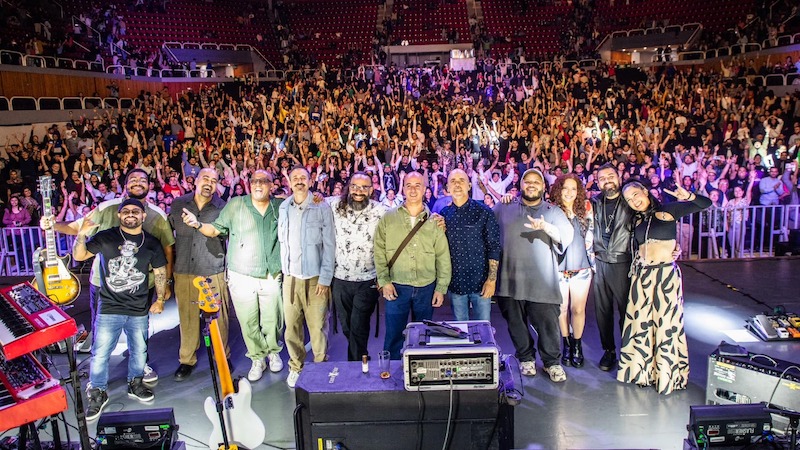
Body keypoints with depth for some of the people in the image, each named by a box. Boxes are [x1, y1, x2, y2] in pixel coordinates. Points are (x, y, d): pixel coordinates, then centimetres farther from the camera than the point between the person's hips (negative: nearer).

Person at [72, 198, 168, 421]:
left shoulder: (152, 243, 4)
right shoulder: (106, 237, -2)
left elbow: (160, 272, 11)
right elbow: (79, 256, -2)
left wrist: (160, 299, 8)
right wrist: (82, 234, -20)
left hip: (139, 310, 2)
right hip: (109, 308, -2)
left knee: (139, 351, 14)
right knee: (100, 353, 0)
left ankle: (135, 383, 36)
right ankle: (98, 394, 17)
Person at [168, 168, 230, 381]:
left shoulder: (222, 208, 1)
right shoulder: (178, 205, 5)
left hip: (213, 273, -1)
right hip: (184, 272, 1)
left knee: (218, 317, 3)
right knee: (187, 318, 8)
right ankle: (187, 360, 24)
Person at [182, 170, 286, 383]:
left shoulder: (281, 206, 3)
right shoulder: (235, 205, -1)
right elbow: (215, 229, 2)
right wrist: (198, 224, -16)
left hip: (271, 277, 1)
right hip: (242, 277, -1)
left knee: (272, 321, 12)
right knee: (248, 323, 7)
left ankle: (274, 352, 40)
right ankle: (257, 359, 28)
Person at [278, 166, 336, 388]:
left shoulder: (322, 208, -4)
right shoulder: (284, 208, 7)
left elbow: (329, 245, -5)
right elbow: (281, 240, 11)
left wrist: (325, 278, -9)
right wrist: (282, 269, 4)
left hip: (315, 278, -3)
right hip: (290, 276, 3)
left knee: (318, 326, 1)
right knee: (292, 326, 7)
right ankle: (296, 367, 23)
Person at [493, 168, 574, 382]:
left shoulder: (553, 212, 9)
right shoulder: (505, 208, 12)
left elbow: (567, 236, -5)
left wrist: (546, 227, -25)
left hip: (542, 281, -1)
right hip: (510, 278, 2)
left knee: (547, 322, -2)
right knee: (516, 322, 10)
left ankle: (552, 362, 16)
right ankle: (526, 358, 29)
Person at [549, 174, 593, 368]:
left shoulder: (586, 208, 2)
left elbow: (590, 236, 8)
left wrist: (592, 258, 5)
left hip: (581, 267, 1)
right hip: (559, 268, -1)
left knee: (578, 309, 5)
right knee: (562, 308, 9)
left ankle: (577, 345, 23)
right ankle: (566, 345, 27)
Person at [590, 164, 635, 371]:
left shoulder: (630, 202, -1)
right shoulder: (594, 204, 9)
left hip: (623, 263, -3)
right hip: (600, 263, 3)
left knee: (626, 308, 0)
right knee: (602, 309, 8)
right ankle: (608, 350, 21)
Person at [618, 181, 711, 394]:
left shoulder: (668, 210, -1)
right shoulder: (637, 220, 12)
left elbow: (706, 203, -6)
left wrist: (688, 196, -22)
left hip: (666, 273, -4)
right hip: (641, 274, 5)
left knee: (666, 323, 0)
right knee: (641, 323, 8)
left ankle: (667, 374, 12)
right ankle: (642, 369, 22)